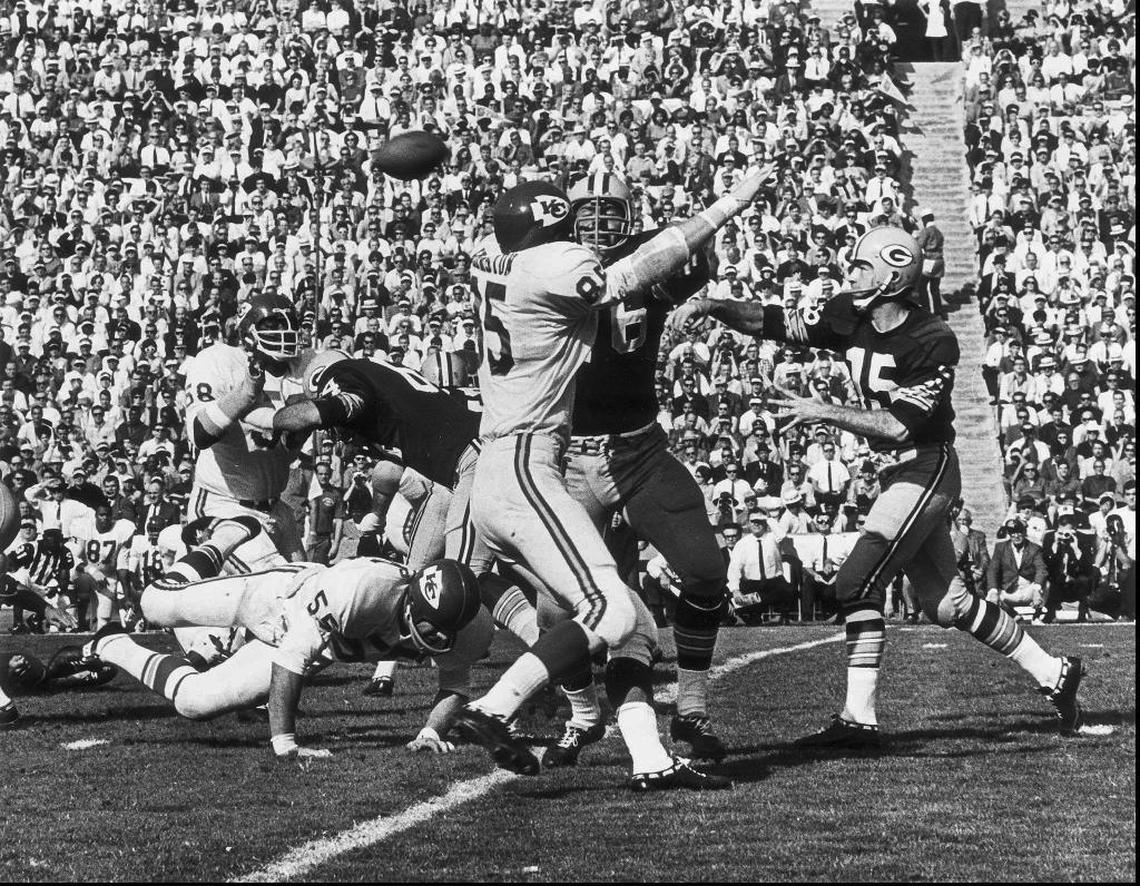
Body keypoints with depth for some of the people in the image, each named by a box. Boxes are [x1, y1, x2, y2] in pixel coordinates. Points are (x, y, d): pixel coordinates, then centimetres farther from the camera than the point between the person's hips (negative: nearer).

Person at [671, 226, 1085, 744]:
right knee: (944, 604, 14)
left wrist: (825, 413, -22)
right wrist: (711, 308, -14)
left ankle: (859, 718, -11)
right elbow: (776, 324, -1)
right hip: (898, 473, 8)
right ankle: (1051, 672, 27)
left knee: (858, 583, -15)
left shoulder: (932, 342, -19)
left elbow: (899, 426, -22)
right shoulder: (851, 318, 0)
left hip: (926, 469, -8)